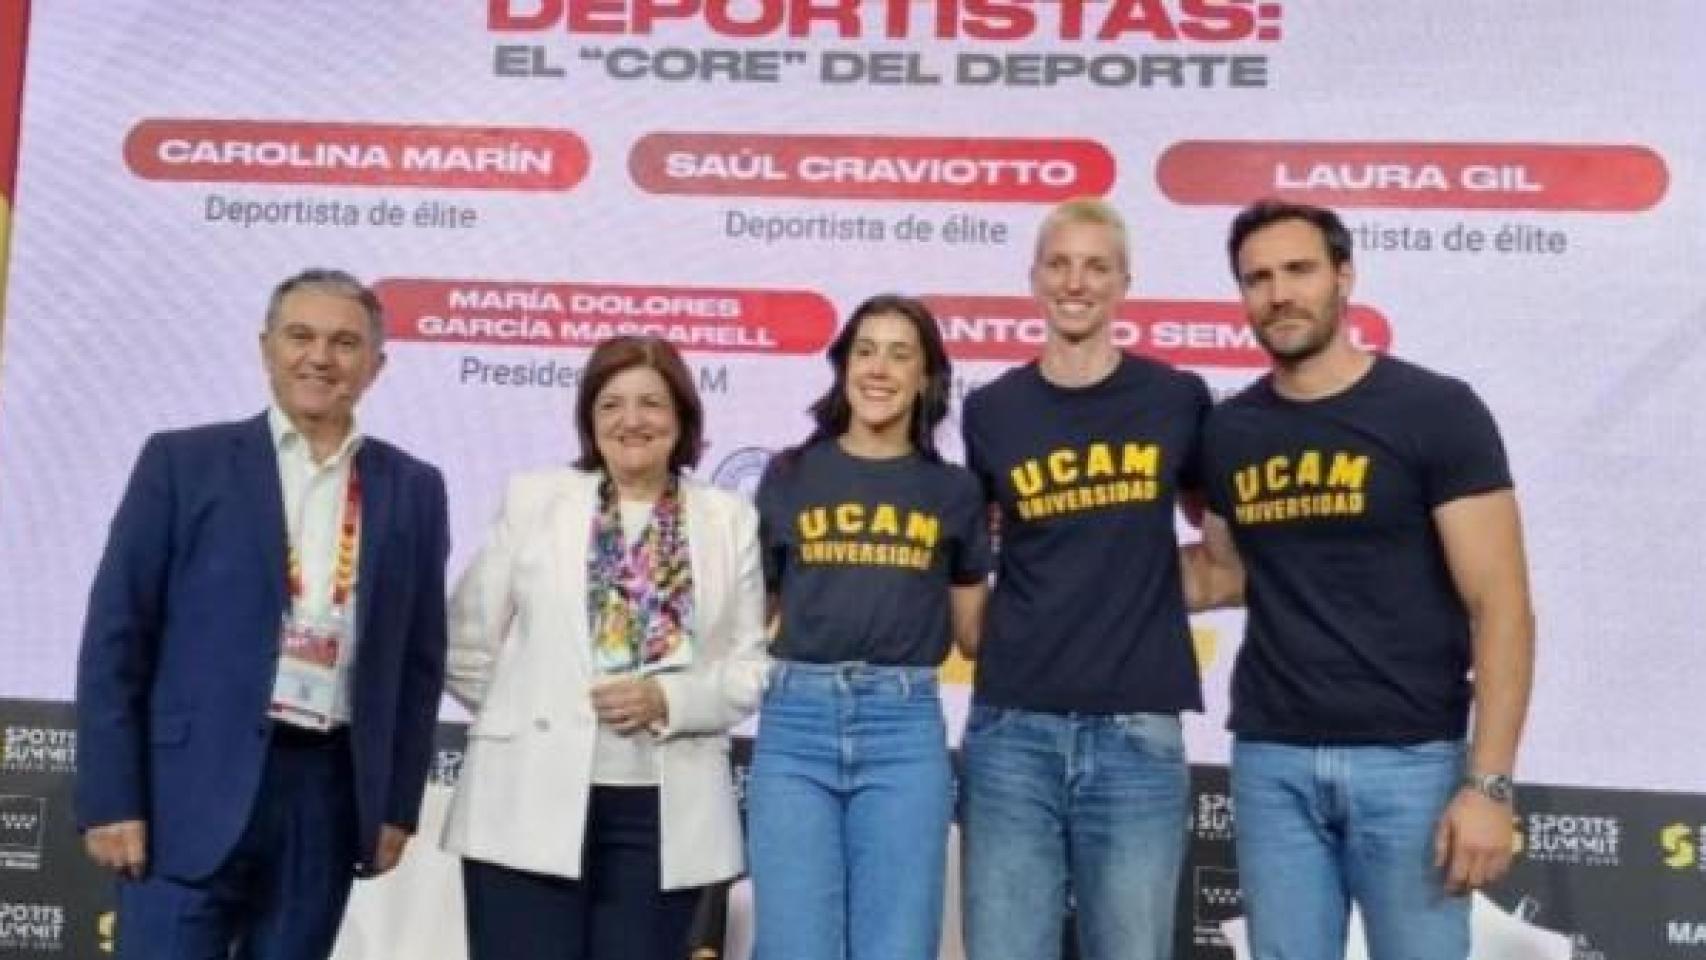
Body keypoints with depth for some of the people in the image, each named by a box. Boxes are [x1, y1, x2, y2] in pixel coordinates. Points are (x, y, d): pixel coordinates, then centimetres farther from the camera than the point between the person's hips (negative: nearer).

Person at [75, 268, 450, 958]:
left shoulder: (413, 489, 9)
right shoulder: (183, 461, 2)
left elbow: (420, 660, 11)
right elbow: (115, 637, 0)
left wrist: (398, 805, 7)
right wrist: (111, 798, -6)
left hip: (331, 792, 3)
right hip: (195, 788, -2)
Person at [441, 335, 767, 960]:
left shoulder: (729, 520, 7)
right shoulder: (533, 500, 6)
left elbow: (753, 666, 3)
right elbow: (465, 643, 7)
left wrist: (668, 700, -12)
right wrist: (523, 715, 2)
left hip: (664, 815, 1)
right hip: (531, 804, -1)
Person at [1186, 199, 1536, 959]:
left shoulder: (1436, 411, -6)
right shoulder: (1229, 430, 6)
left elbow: (1501, 607, -9)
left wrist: (1488, 783, -14)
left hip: (1409, 761, -3)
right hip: (1271, 761, 4)